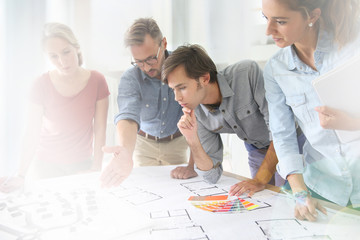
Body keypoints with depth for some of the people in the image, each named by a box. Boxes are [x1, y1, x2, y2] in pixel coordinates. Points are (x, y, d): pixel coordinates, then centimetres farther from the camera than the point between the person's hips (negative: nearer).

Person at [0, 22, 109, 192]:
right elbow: (32, 134, -11)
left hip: (82, 165, 1)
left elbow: (100, 130, -9)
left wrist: (96, 169, -11)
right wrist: (21, 175, -15)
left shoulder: (96, 81, -11)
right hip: (48, 165, 0)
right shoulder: (41, 85, -12)